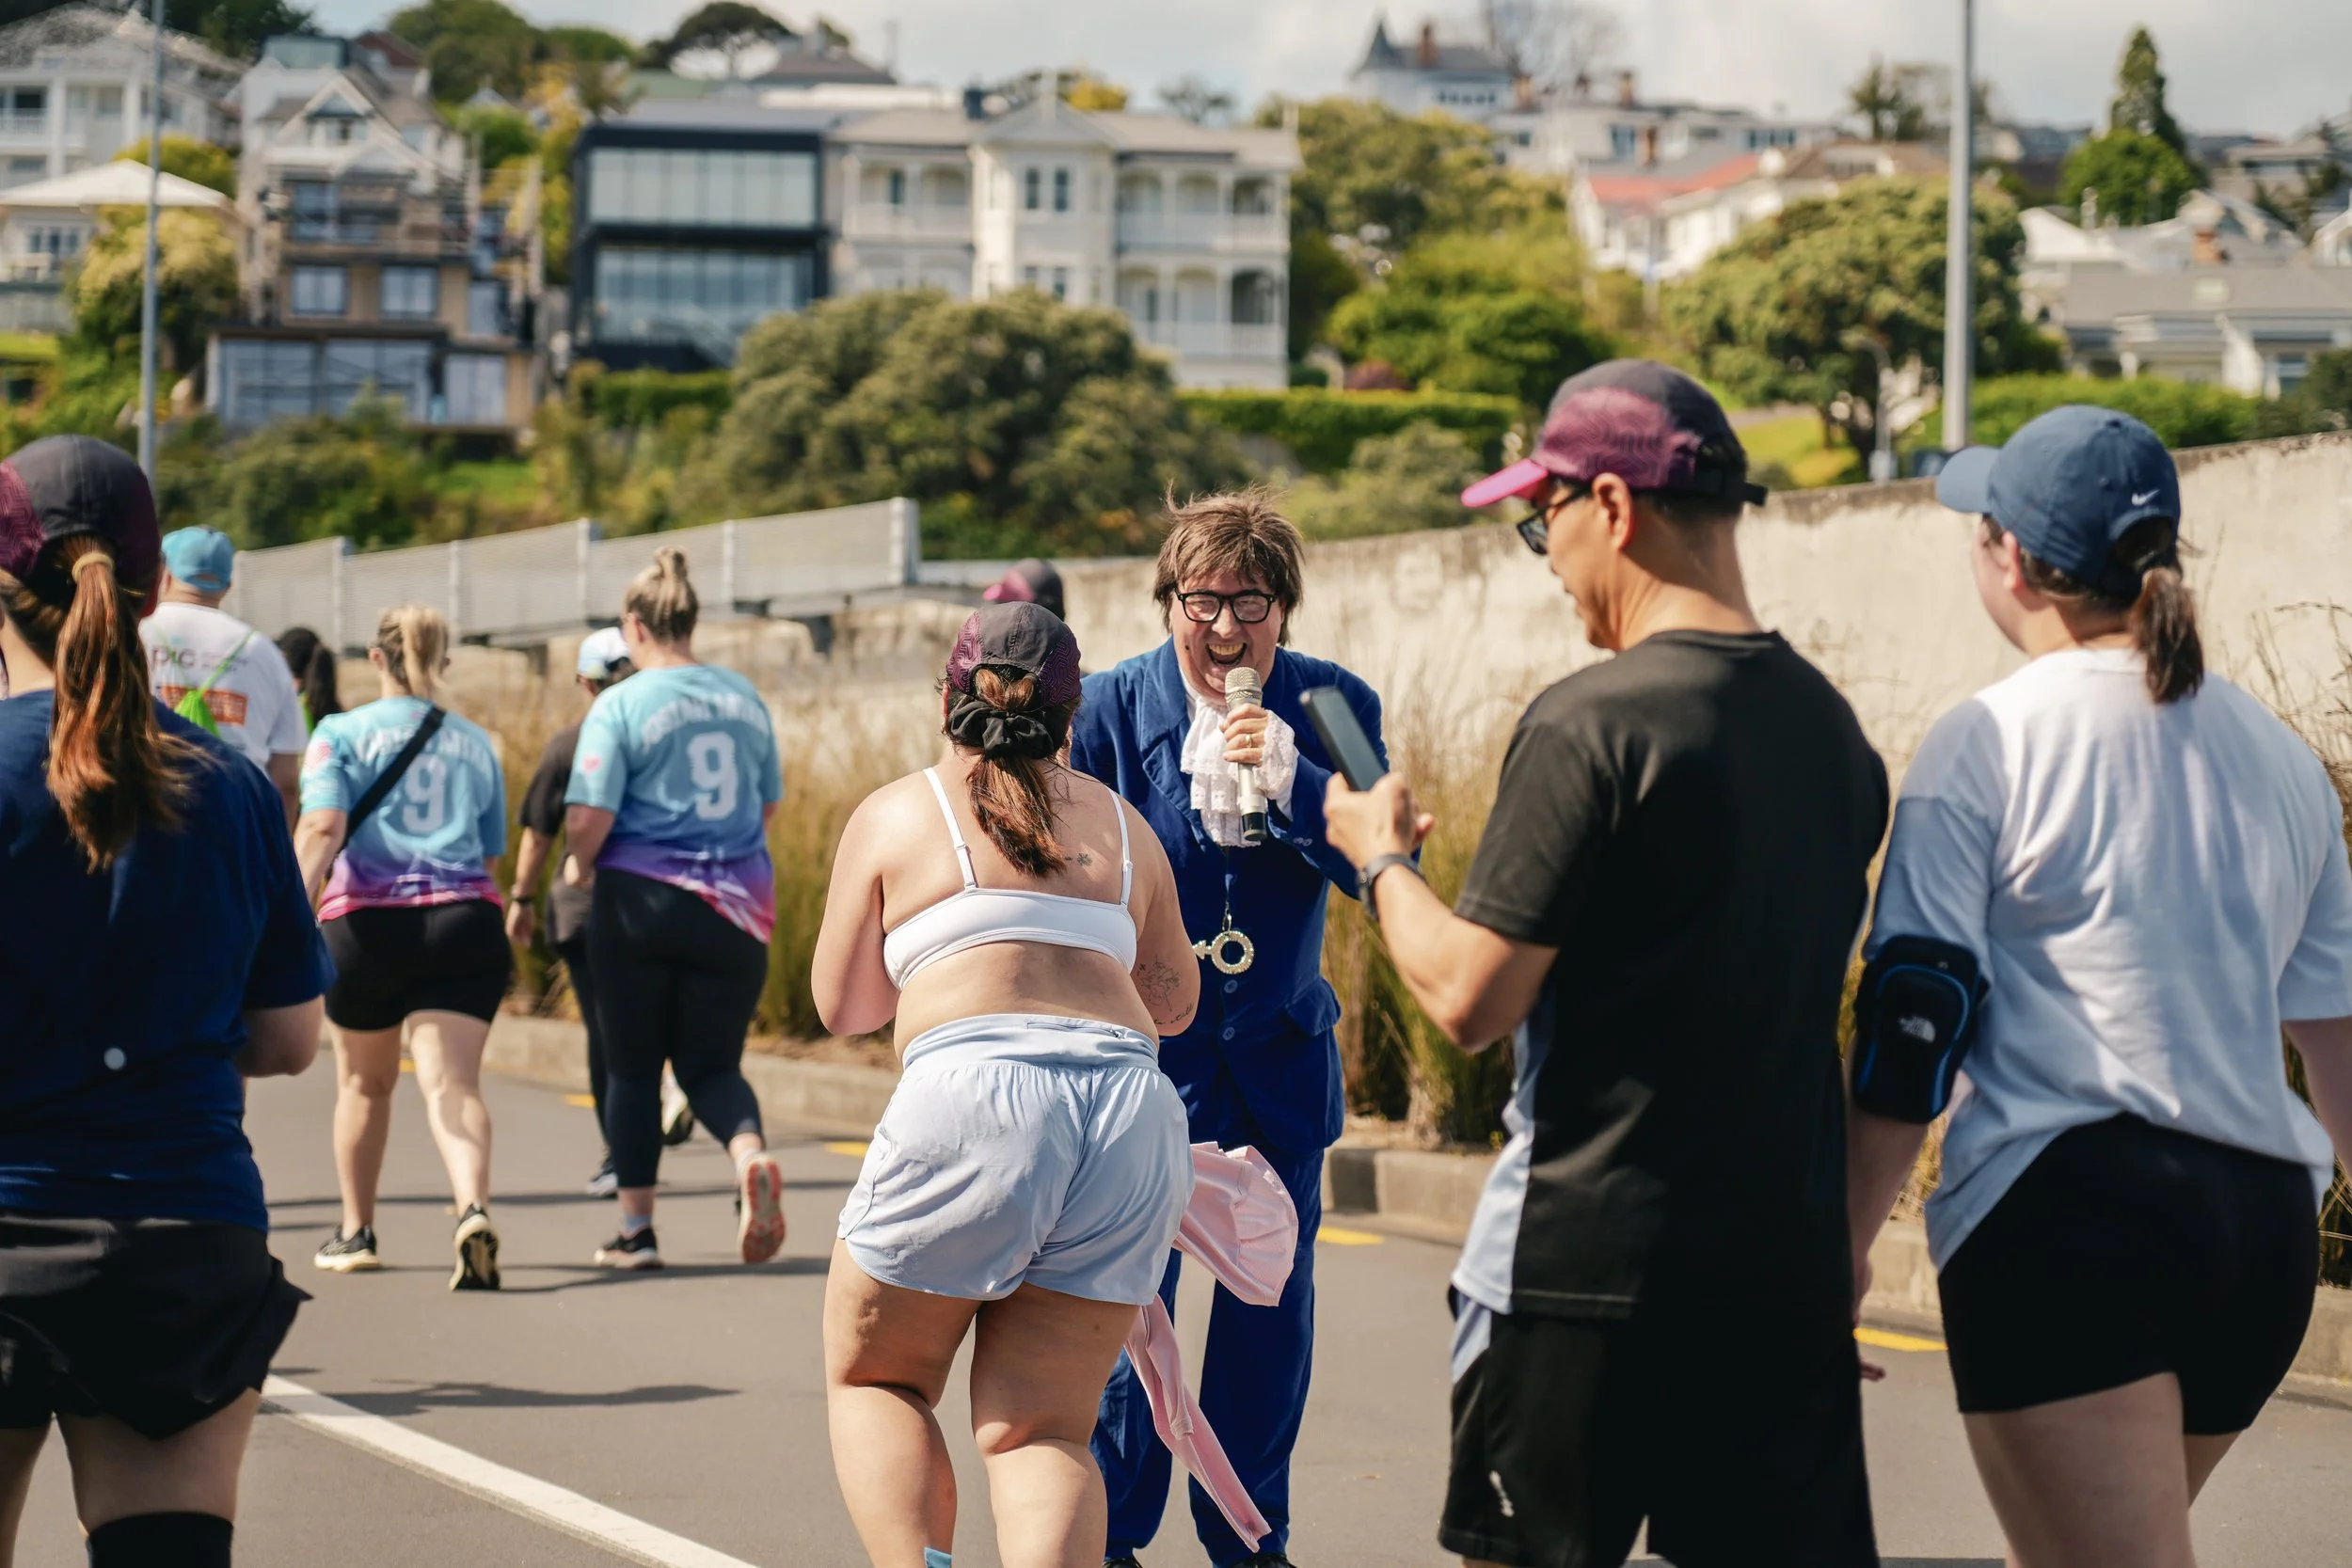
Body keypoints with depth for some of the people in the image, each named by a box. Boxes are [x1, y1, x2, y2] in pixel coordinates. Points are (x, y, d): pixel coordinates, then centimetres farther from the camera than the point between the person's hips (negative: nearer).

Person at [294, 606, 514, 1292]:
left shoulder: (342, 733, 6)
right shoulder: (476, 744, 16)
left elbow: (322, 828, -10)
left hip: (367, 922, -1)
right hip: (464, 920, 1)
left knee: (365, 1083, 19)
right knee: (451, 1083, -11)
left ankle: (356, 1232, 30)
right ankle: (474, 1208, -36)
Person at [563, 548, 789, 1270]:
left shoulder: (620, 705, -8)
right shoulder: (745, 698, 7)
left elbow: (589, 817, -13)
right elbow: (768, 803, 16)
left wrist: (579, 865, 7)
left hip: (640, 898, -3)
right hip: (737, 901, 3)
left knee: (632, 1067, 10)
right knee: (711, 1064, 10)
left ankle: (636, 1229, 13)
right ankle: (751, 1153, -21)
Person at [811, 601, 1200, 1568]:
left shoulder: (895, 813, 12)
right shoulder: (1122, 823, 21)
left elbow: (841, 1006, 19)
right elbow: (1174, 1001, 31)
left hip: (974, 1094, -3)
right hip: (1132, 1111, 3)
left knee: (872, 1379, 17)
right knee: (1042, 1430, 9)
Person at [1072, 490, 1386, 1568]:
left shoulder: (1335, 706, -3)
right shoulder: (1111, 706, -6)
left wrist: (1293, 778, -27)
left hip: (1279, 1054, 2)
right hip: (1144, 1047, -2)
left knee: (1271, 1304, 8)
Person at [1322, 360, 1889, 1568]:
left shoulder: (1591, 722, -15)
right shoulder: (1830, 724, 8)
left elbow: (1467, 997, -15)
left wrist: (1382, 858, 1)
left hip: (1588, 1260, -6)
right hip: (1788, 1262, 6)